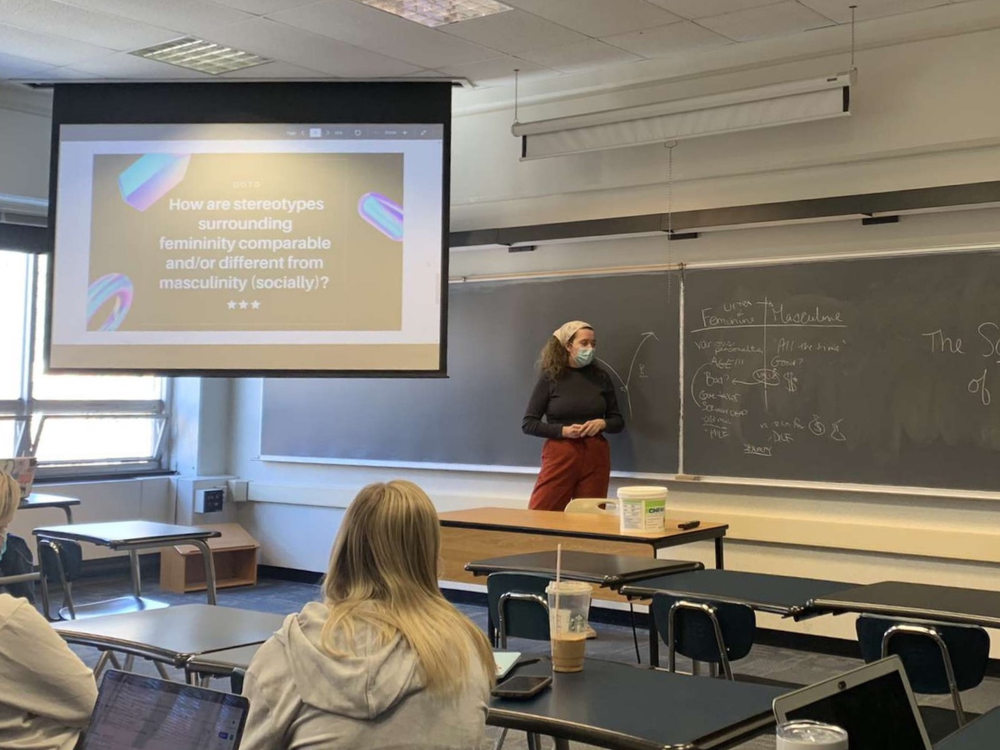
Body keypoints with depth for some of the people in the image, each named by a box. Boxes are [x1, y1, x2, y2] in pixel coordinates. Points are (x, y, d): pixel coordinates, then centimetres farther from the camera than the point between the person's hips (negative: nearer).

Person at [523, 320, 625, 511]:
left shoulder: (601, 377, 7)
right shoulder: (550, 377, -1)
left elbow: (618, 421, 13)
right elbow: (528, 423, -2)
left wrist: (602, 424, -8)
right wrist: (563, 431, -15)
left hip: (595, 456, 3)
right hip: (560, 455, -3)